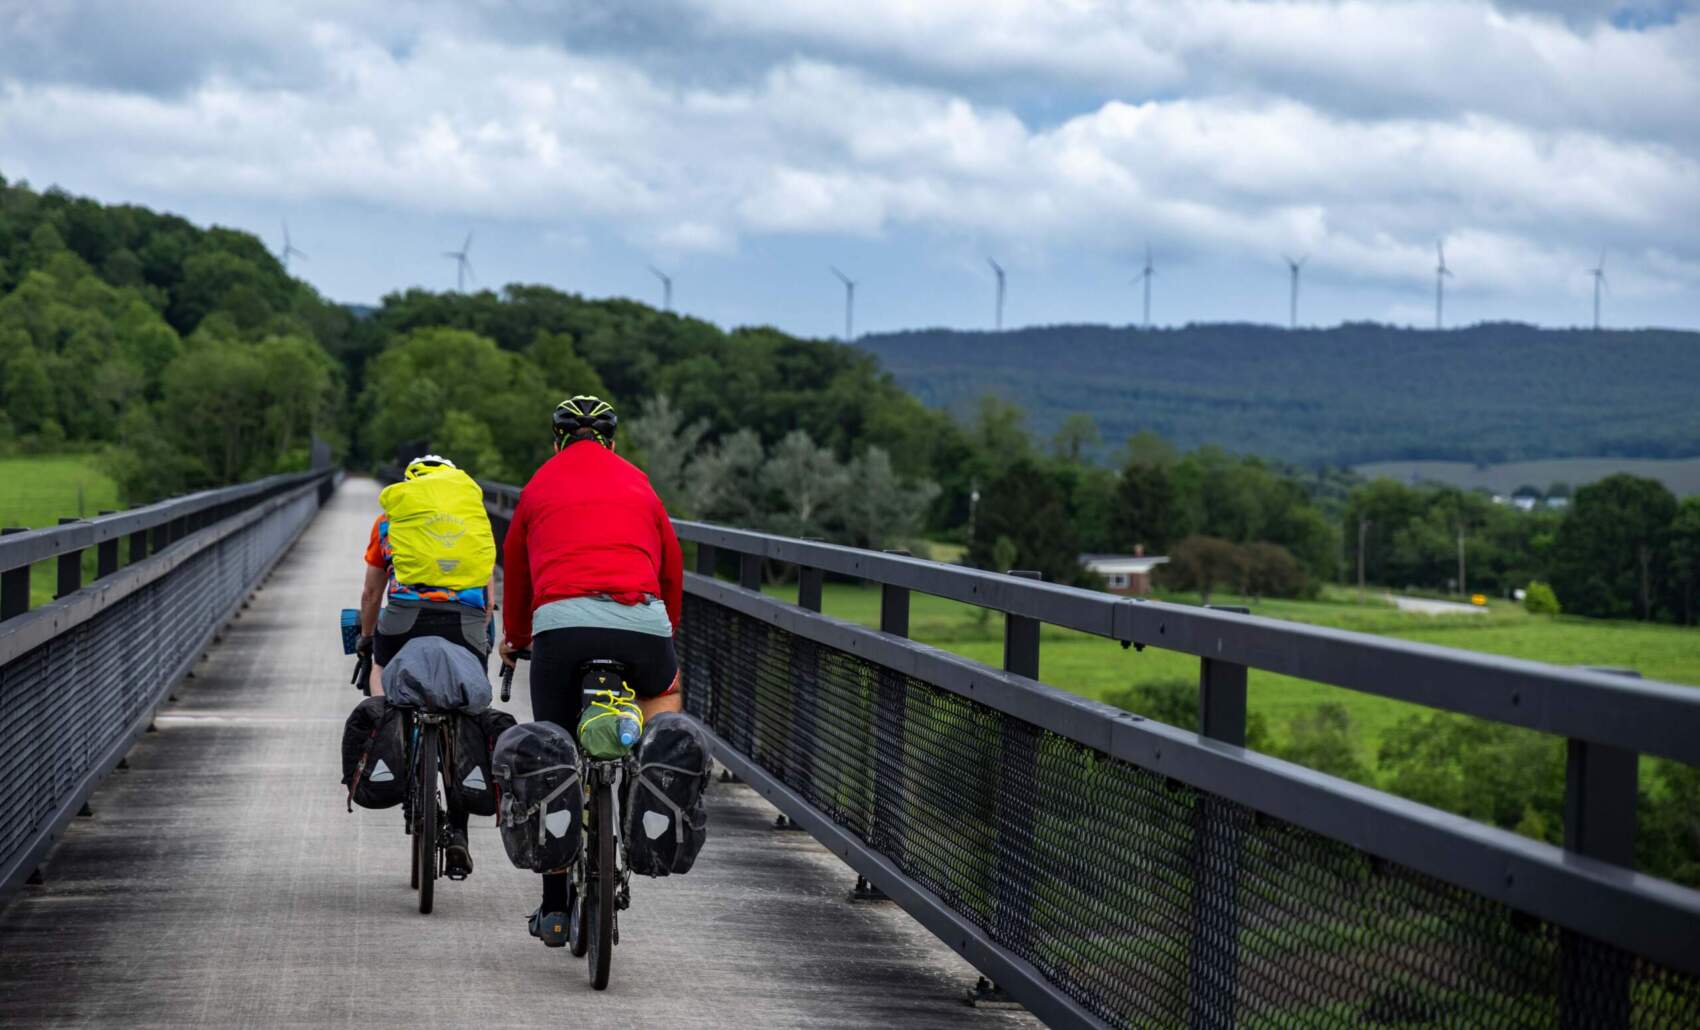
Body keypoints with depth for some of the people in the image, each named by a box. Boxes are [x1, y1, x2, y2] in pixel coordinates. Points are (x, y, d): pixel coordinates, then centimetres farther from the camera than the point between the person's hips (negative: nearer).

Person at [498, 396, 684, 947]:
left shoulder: (539, 486, 24)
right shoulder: (637, 483, 25)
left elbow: (515, 568, 34)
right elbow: (672, 565, 34)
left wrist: (513, 637, 51)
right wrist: (668, 630, 51)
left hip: (561, 622, -1)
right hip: (642, 622, 1)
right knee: (664, 690, 36)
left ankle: (555, 909, 13)